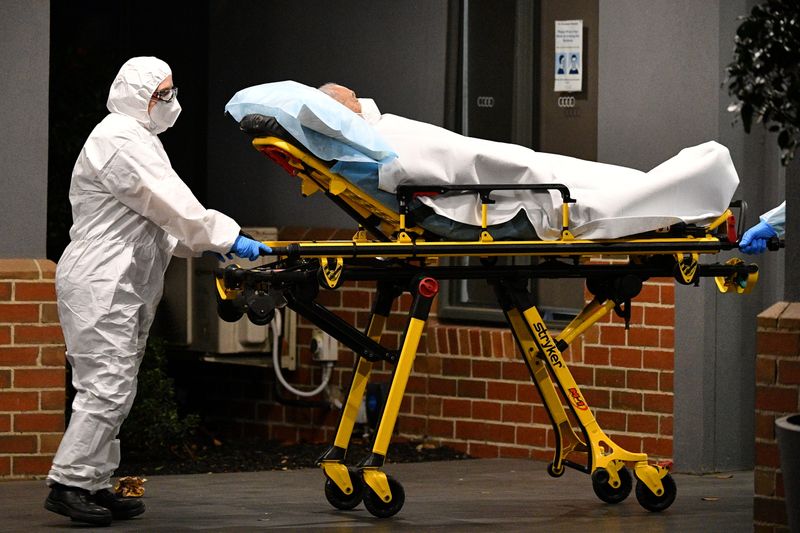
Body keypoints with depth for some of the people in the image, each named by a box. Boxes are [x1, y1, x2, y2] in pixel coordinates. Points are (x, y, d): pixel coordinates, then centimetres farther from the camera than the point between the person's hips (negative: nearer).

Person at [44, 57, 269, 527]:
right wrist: (226, 238, -17)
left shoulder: (138, 139, 22)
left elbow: (157, 218, 24)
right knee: (106, 387, -13)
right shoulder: (118, 140, -13)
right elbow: (170, 205, -19)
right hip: (101, 285, -11)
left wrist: (203, 244, 12)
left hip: (124, 287, 11)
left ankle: (95, 485, 14)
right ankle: (69, 484, -12)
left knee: (114, 390, 11)